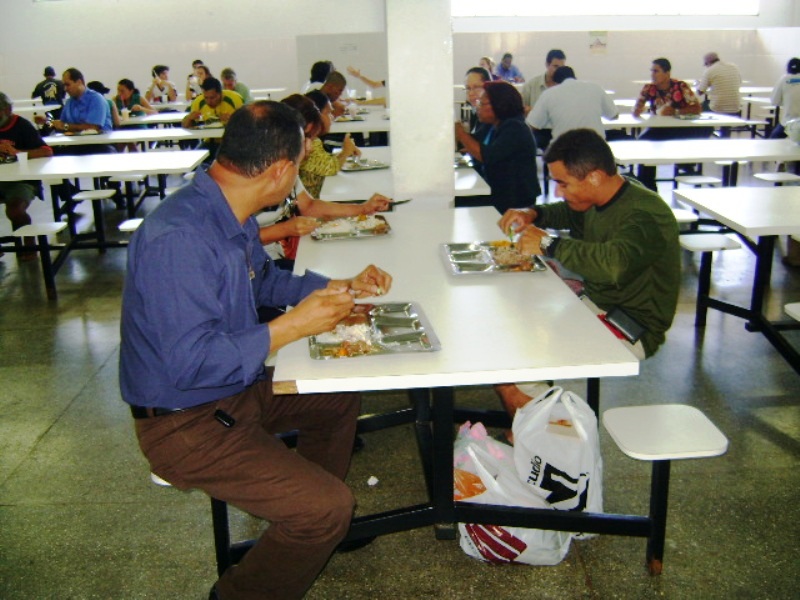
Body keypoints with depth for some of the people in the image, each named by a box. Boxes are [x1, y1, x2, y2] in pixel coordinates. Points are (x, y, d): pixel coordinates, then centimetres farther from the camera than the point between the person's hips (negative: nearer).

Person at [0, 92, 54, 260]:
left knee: (14, 210, -29)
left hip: (21, 180, -5)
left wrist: (17, 152, -24)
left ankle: (29, 245, -2)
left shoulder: (22, 126, -3)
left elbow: (47, 152, -13)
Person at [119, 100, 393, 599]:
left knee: (340, 401, 23)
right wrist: (291, 326, -27)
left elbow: (262, 279, 19)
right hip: (186, 422, -10)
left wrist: (344, 287, 10)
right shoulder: (179, 238, -31)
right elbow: (189, 363, -33)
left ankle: (314, 529, 39)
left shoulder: (231, 216, 0)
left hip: (236, 387, 10)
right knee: (328, 508, -17)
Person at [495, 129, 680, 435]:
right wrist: (533, 214, 7)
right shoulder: (599, 199, 3)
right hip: (595, 305, 10)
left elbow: (613, 263, -46)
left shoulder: (644, 214, -25)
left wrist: (548, 243, -32)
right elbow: (569, 213, 28)